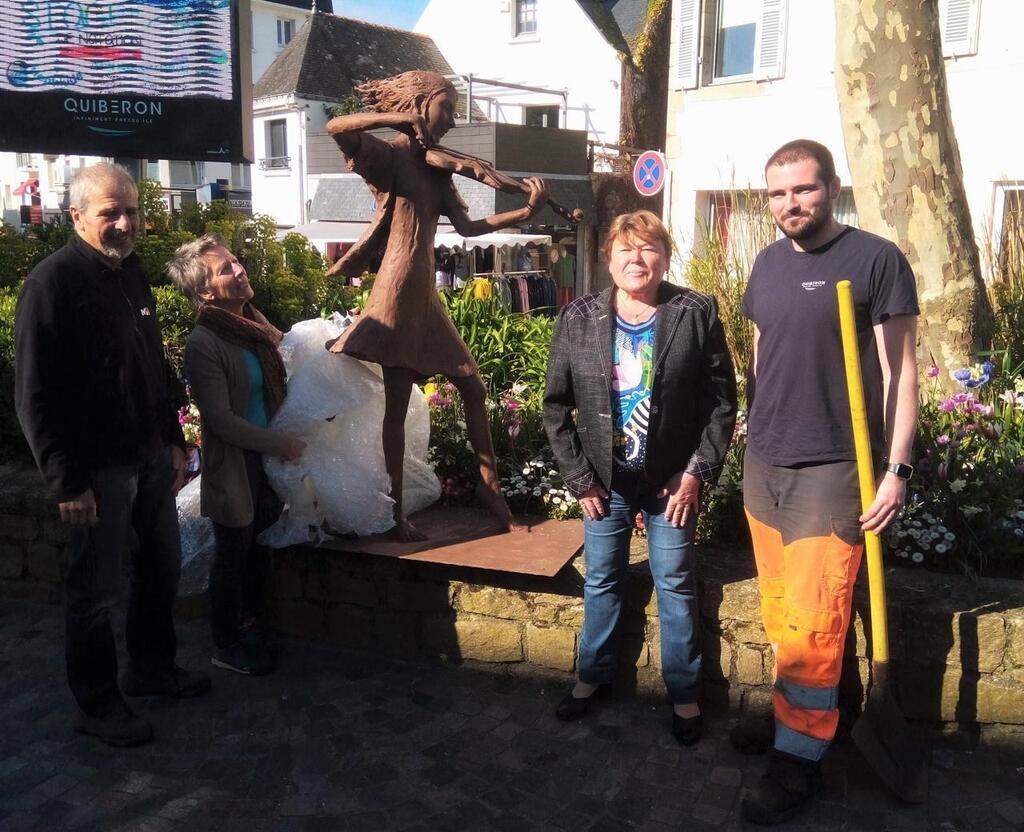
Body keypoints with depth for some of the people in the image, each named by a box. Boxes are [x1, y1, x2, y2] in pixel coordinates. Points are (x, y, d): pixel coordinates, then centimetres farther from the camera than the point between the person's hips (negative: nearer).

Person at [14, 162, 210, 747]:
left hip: (151, 457, 8)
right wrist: (67, 483, -18)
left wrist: (174, 440, 16)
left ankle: (152, 668, 38)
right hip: (99, 468, -8)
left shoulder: (131, 272, 9)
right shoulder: (53, 283, -15)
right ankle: (97, 705, 24)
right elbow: (36, 397, -18)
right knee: (96, 591, 6)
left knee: (162, 568, 18)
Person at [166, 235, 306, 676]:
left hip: (267, 458, 7)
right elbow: (221, 420, -21)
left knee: (260, 549, 19)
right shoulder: (203, 345, -20)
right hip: (233, 466, -7)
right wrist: (282, 444, -16)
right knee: (233, 554, 8)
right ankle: (226, 645, 27)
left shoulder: (255, 323, 3)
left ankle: (252, 624, 39)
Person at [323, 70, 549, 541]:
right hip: (399, 294, -8)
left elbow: (467, 227, 8)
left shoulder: (433, 171, 18)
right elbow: (336, 128, -22)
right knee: (397, 407, -3)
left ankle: (489, 486, 23)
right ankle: (396, 513, 7)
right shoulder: (390, 156, -4)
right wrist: (404, 118, -19)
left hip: (425, 296, 8)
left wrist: (526, 211, -3)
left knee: (473, 388, 11)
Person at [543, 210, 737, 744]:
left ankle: (684, 691, 26)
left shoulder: (697, 314, -6)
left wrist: (698, 472, -9)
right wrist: (578, 476, -3)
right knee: (601, 581, 15)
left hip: (672, 479, -1)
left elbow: (722, 399, -3)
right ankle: (594, 675, 35)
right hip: (604, 479, 2)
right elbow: (556, 406, 2)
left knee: (676, 584, 9)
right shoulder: (577, 320, -2)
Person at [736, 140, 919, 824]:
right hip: (763, 463, 6)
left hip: (832, 469, -5)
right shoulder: (767, 265, 10)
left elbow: (899, 371, -7)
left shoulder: (877, 260, -7)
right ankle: (793, 714, 30)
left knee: (811, 621, -3)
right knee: (779, 614, 13)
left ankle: (801, 754, 12)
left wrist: (897, 467, -11)